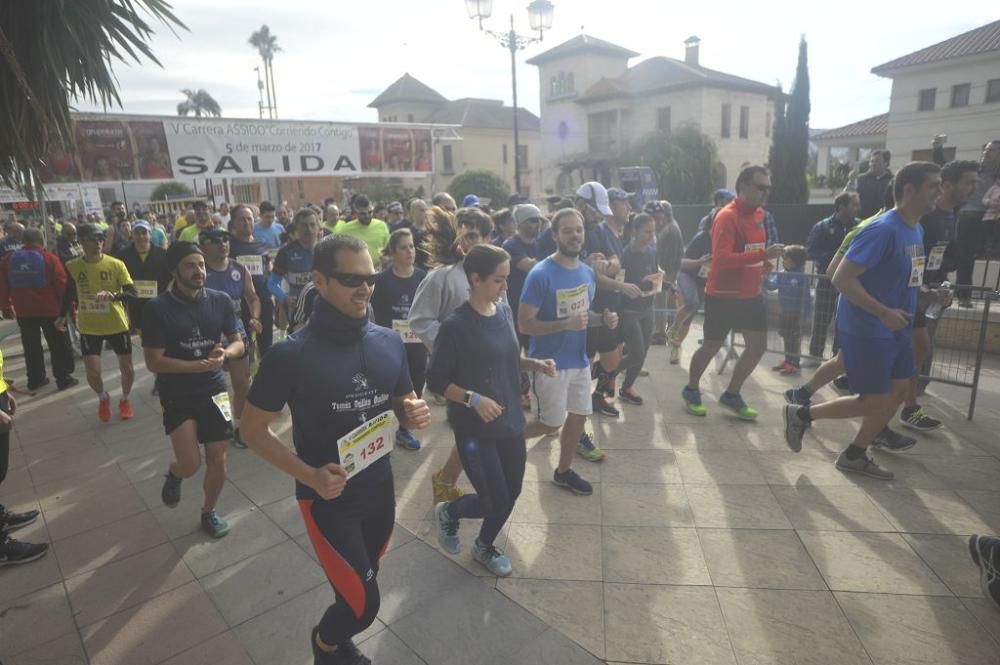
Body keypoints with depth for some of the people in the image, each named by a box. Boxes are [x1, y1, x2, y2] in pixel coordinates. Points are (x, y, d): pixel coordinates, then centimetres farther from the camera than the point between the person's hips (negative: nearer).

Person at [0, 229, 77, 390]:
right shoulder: (49, 258, -9)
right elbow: (62, 285, -11)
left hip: (23, 311, 4)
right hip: (50, 309, -4)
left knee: (31, 346, 15)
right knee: (59, 345, 5)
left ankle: (35, 379, 22)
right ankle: (64, 378, 6)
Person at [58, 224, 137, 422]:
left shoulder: (116, 264, -11)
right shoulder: (72, 267, -4)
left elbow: (133, 292, -17)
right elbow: (70, 293, 13)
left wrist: (113, 295, -35)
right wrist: (62, 316, 15)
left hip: (117, 324, -1)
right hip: (89, 327, 1)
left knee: (127, 368, 7)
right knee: (92, 372, -3)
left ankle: (124, 399, 34)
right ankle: (103, 398, 28)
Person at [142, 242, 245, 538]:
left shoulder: (220, 301, -4)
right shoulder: (157, 308, -12)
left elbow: (238, 343, 4)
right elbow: (153, 361, -14)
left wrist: (225, 353, -19)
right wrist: (198, 365, -26)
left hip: (213, 389, 3)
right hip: (176, 393, -3)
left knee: (218, 460, 7)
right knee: (191, 464, -10)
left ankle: (209, 512, 33)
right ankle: (173, 474, 28)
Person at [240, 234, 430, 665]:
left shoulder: (389, 343, -6)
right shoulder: (291, 355, -19)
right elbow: (252, 429, -10)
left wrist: (415, 415, -16)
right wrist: (308, 474, -22)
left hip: (380, 489, 5)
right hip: (327, 497, -5)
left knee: (358, 590, 23)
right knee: (362, 602, -1)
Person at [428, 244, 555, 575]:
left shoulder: (504, 311, 1)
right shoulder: (456, 325, -19)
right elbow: (436, 380, -14)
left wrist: (535, 364, -2)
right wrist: (473, 398, -25)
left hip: (510, 420, 6)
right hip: (474, 427, -6)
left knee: (511, 493, 14)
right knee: (496, 501, 1)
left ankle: (485, 546, 42)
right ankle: (447, 512, 33)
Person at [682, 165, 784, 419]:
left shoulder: (759, 213, 9)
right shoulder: (727, 217, -19)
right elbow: (722, 258, -29)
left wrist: (764, 264, 3)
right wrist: (763, 255, -32)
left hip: (751, 294, 8)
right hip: (723, 296, -8)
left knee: (758, 346, 8)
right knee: (711, 347, 5)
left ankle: (731, 395, 24)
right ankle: (691, 390, 28)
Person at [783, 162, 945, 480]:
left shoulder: (917, 230, 9)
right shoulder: (883, 230, -21)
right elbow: (842, 278, -26)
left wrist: (930, 293, 6)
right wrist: (884, 313, -24)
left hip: (894, 328, 9)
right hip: (866, 329, -9)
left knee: (899, 389, 12)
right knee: (875, 402, -2)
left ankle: (855, 455, 25)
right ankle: (801, 414, 14)